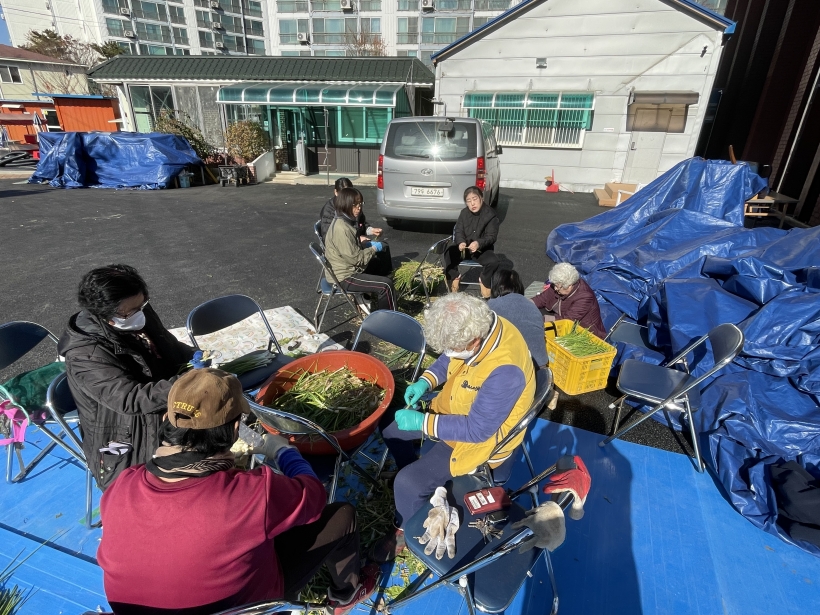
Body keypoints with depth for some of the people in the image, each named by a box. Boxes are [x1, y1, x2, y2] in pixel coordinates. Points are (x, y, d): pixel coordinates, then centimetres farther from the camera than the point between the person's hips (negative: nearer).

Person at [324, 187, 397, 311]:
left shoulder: (346, 221, 5)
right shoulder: (341, 228, -27)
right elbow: (355, 258, -24)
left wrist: (369, 244, 4)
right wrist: (374, 248, -10)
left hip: (351, 268, 11)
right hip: (344, 276, -11)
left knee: (385, 267, 22)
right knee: (386, 285, -16)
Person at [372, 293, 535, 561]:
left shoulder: (504, 370, -39)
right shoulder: (478, 327, -15)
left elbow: (477, 429, -30)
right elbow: (447, 360, 5)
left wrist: (423, 423, -26)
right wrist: (425, 381, -12)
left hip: (480, 438, -8)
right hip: (454, 410, 8)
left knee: (407, 483, -16)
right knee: (389, 425, 12)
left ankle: (405, 532, 17)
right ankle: (418, 480, 35)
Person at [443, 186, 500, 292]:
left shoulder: (490, 214, -8)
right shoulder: (464, 213, 3)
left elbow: (491, 236, -11)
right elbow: (458, 231, 2)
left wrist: (479, 243, -32)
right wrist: (461, 242, -22)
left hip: (483, 249, -2)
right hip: (464, 247, 2)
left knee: (493, 261, -31)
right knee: (449, 253, -26)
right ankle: (454, 279, -10)